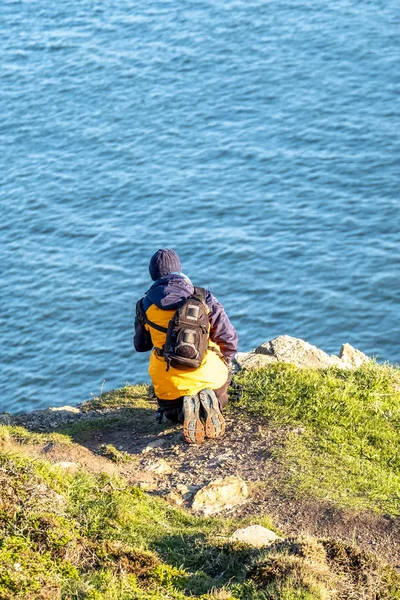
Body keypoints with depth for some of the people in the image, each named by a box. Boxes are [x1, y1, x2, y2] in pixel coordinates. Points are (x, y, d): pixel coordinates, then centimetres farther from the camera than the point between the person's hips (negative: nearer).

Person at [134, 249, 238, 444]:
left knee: (171, 411, 32)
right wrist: (220, 365, 19)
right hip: (209, 376, 0)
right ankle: (209, 404, -8)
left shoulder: (145, 305, 1)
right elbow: (229, 338, -1)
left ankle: (185, 411, -8)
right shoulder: (204, 298, -2)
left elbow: (140, 345, 15)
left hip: (168, 382, 0)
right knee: (217, 400, 33)